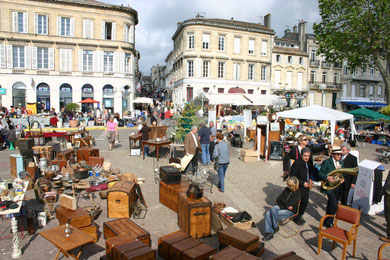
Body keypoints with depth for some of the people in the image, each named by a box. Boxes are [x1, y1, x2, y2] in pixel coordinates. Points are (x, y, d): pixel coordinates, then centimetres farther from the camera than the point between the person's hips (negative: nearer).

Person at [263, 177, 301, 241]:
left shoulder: (297, 193, -11)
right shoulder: (286, 189, 8)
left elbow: (288, 203, -19)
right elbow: (278, 200, 7)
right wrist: (286, 205, -8)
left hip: (289, 211, -6)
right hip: (281, 207, 6)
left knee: (273, 210, -31)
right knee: (268, 213, -22)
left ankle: (276, 227, -7)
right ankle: (269, 233, -17)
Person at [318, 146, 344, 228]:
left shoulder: (340, 163, 11)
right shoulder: (326, 162, -10)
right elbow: (320, 173, -10)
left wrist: (342, 179, -3)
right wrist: (327, 177, -27)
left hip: (337, 187, 7)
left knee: (331, 205, 15)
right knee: (334, 205, -13)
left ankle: (327, 221, 29)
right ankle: (328, 222, 3)